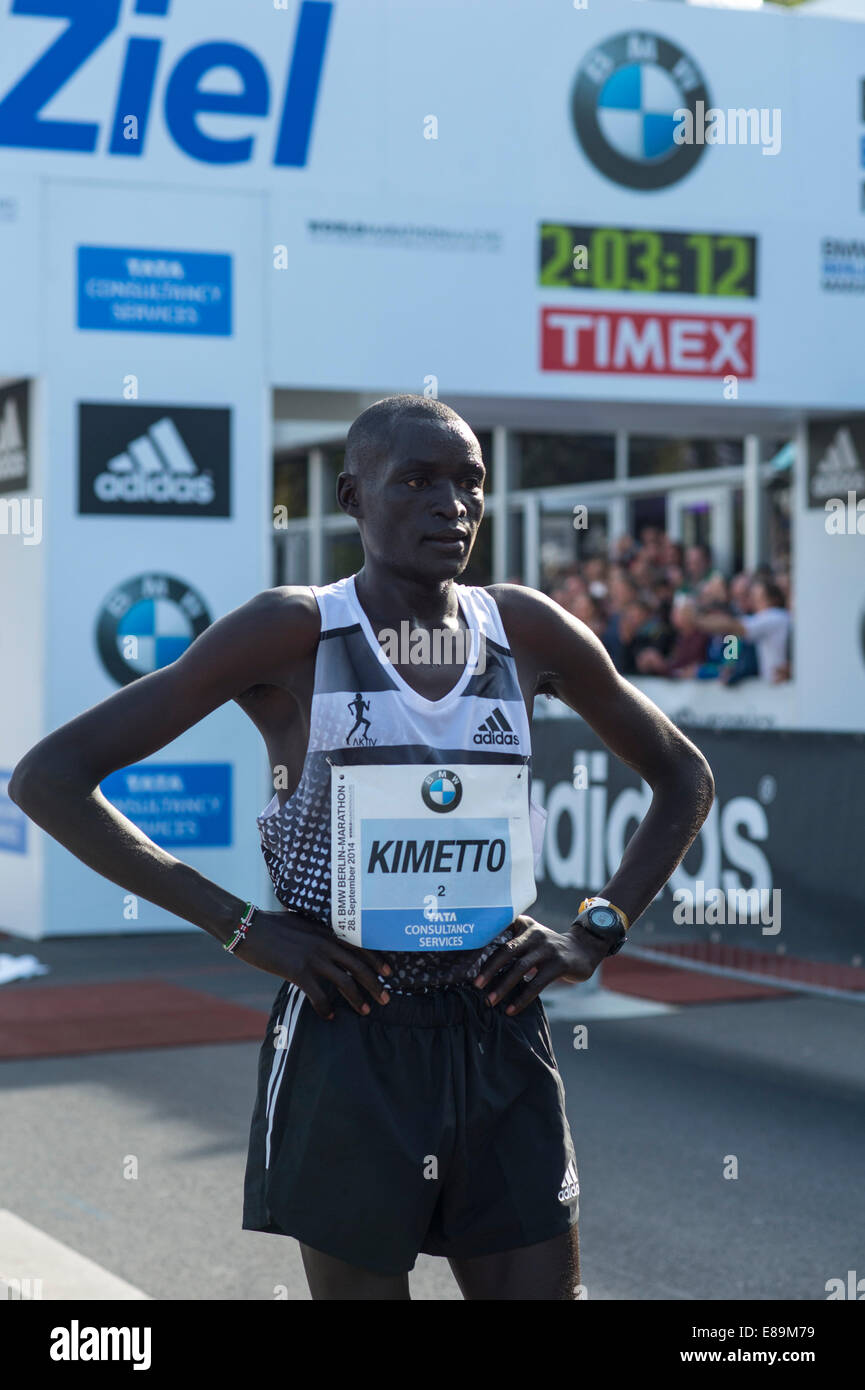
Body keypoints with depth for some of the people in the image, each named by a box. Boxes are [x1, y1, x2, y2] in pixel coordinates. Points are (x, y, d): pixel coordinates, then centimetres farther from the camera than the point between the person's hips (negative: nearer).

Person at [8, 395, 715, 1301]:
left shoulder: (527, 633, 5)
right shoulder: (293, 633, -7)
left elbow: (685, 778, 19)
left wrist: (595, 935, 5)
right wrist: (240, 928, -14)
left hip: (500, 1044, 4)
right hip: (349, 1046, -3)